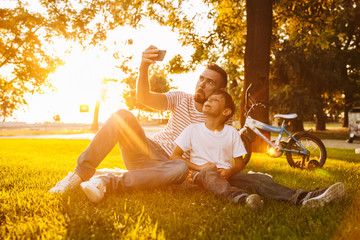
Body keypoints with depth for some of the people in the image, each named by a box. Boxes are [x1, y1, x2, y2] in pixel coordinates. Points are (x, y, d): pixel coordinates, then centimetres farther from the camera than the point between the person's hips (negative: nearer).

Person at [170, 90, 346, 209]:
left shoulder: (232, 133, 8)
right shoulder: (193, 130, 2)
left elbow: (240, 163, 9)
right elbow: (174, 156, 0)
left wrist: (229, 171, -15)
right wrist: (199, 167, -14)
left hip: (226, 174, 3)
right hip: (201, 174, -3)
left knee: (260, 179, -23)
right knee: (209, 171, -40)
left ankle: (302, 198, -44)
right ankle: (242, 198, -70)